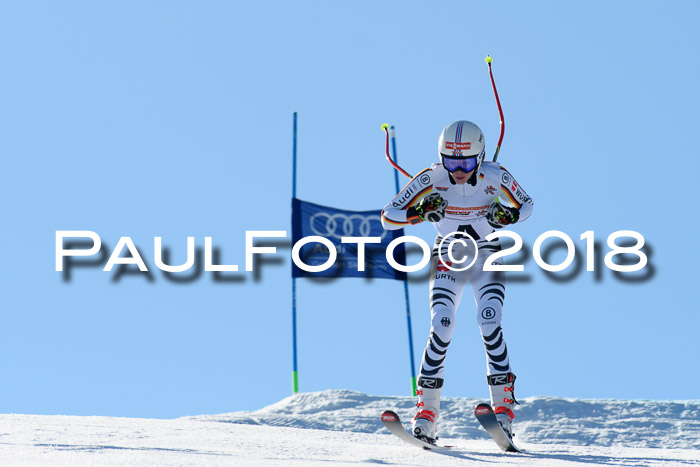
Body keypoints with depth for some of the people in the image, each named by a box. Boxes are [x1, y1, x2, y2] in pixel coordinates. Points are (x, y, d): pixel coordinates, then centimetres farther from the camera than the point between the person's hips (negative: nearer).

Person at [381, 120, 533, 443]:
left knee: (489, 325, -21)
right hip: (447, 259, 0)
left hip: (487, 257, 0)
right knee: (441, 326, -18)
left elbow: (526, 205, 1)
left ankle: (503, 408, -15)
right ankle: (426, 411, -13)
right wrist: (419, 213, -32)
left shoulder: (495, 177, -17)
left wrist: (508, 216, -21)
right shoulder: (431, 179, -18)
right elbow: (388, 217, -14)